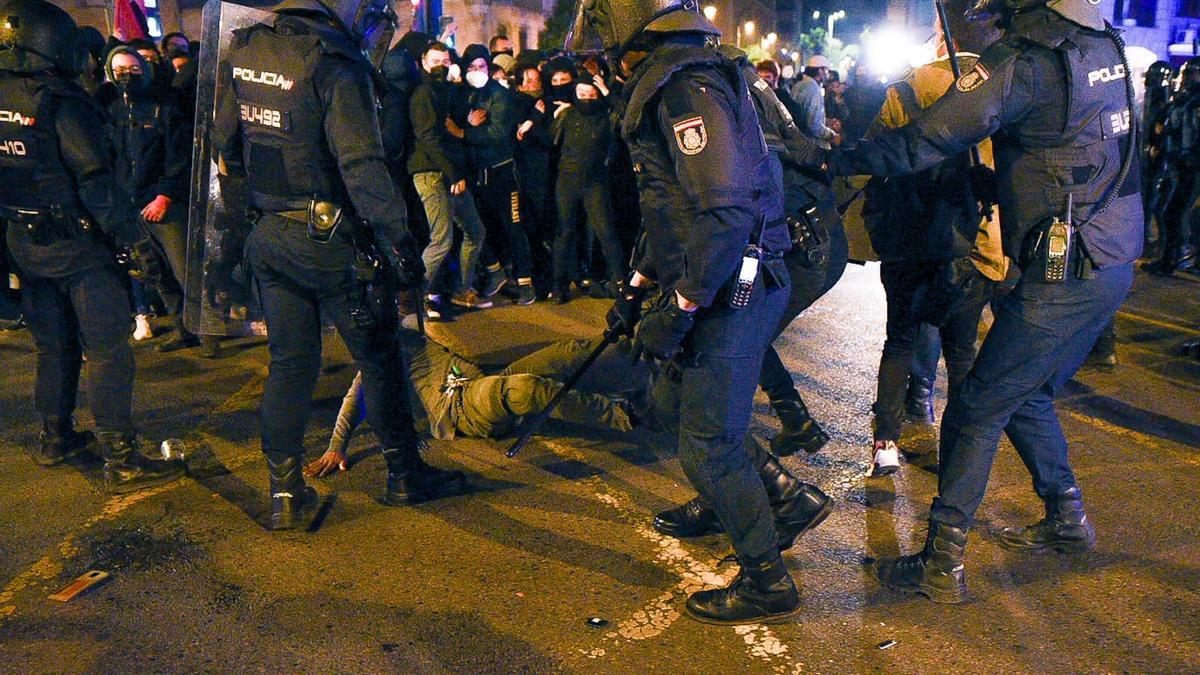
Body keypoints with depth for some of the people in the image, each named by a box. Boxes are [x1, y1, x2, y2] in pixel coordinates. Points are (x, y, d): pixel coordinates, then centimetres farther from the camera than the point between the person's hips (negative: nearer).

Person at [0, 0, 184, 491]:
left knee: (54, 346, 21)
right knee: (107, 350, -4)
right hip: (75, 245, -8)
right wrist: (134, 238, -17)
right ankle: (121, 463, -3)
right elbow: (95, 179, -22)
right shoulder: (60, 102, -17)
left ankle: (55, 440, 33)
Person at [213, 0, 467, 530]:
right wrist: (399, 240, -19)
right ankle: (404, 476, 21)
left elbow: (225, 144, 16)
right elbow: (362, 166, -22)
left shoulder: (243, 52, 8)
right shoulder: (334, 64, -16)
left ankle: (285, 492, 16)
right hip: (327, 240, -7)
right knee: (378, 357, 9)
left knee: (289, 362, 13)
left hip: (267, 237, 7)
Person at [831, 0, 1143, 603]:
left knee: (977, 411, -2)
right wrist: (988, 183, 21)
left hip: (1064, 276, -9)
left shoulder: (1024, 61, -17)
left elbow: (925, 141, -18)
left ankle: (942, 564, 4)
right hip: (1114, 264, 9)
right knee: (1027, 394, 23)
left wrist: (837, 161, -10)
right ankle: (1067, 519, 36)